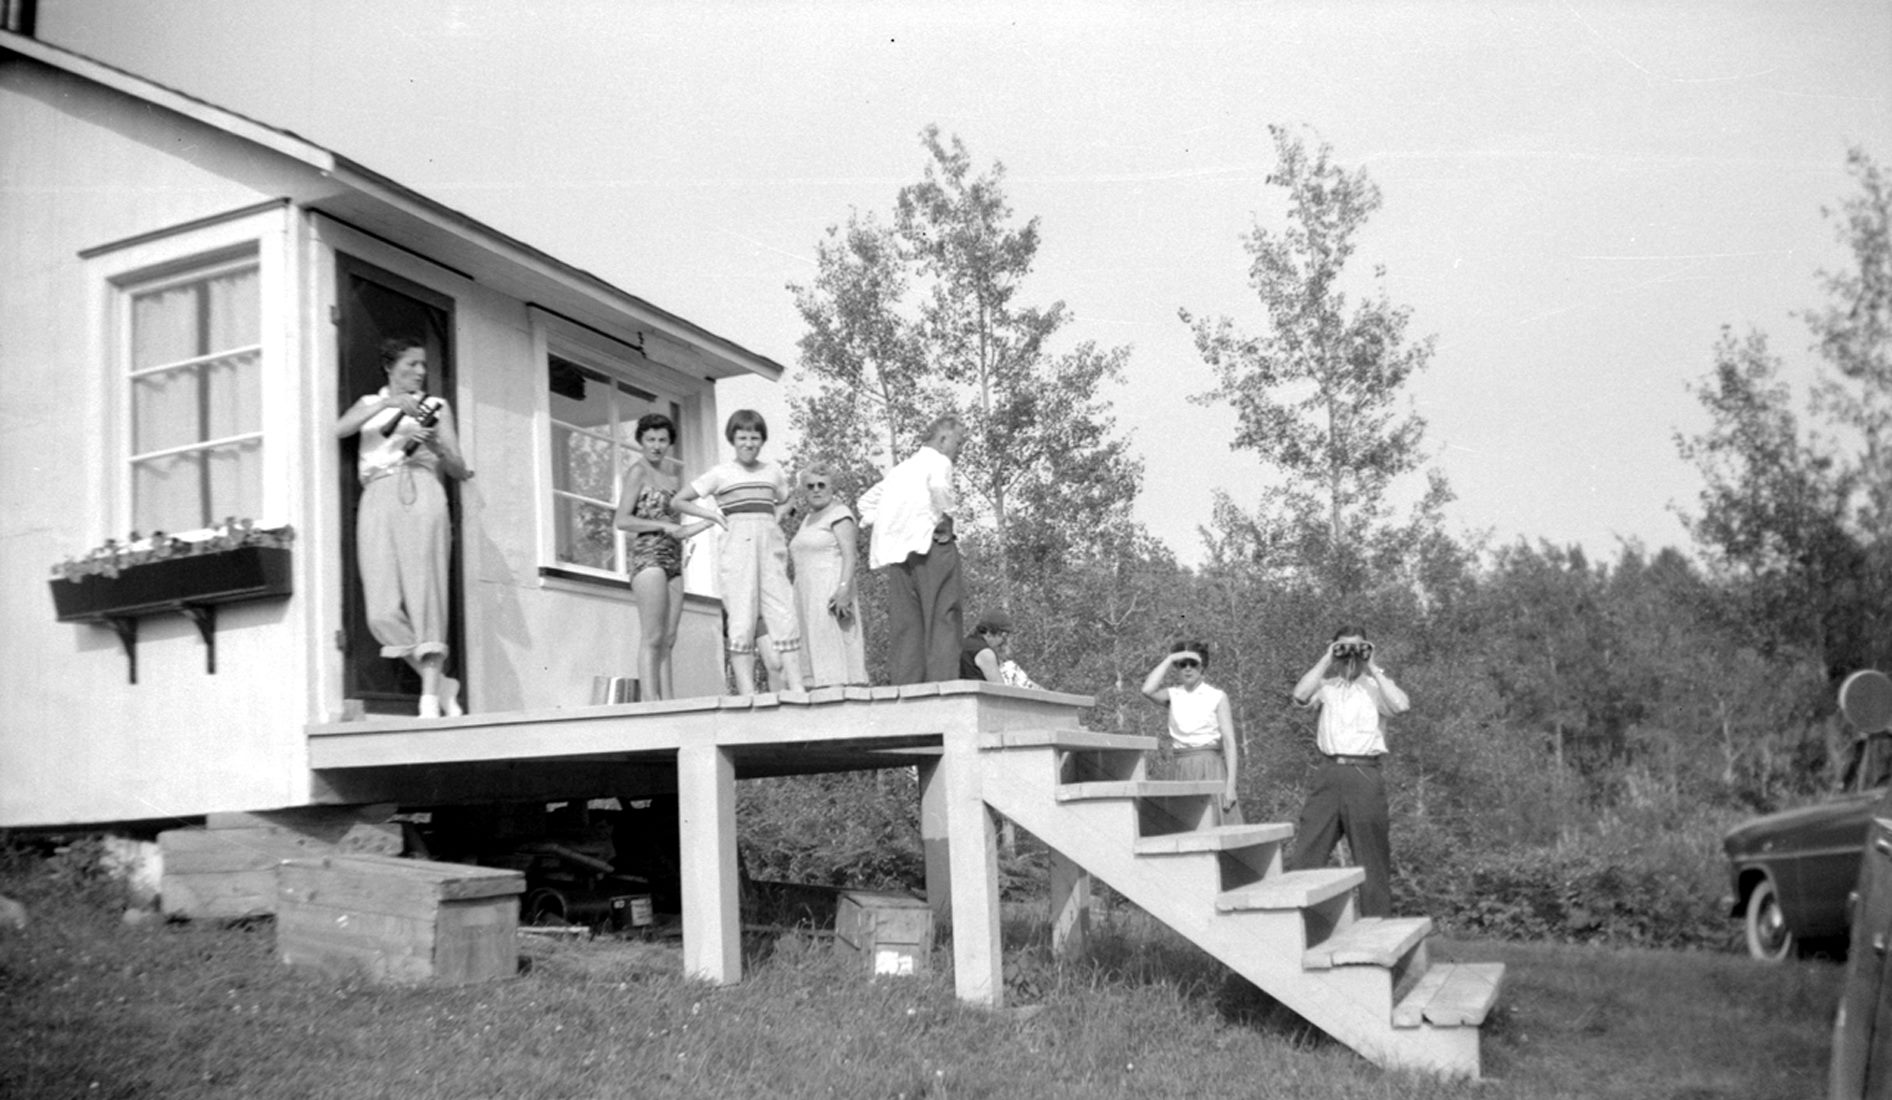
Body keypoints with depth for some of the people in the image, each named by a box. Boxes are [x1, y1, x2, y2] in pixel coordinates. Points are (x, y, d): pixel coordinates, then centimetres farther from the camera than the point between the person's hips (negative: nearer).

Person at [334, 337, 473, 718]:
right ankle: (444, 687, -2)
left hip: (420, 493, -1)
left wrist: (436, 446, -5)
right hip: (378, 498, 2)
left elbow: (460, 470, 15)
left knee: (424, 593, -14)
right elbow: (339, 430, 3)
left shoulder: (436, 407, 22)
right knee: (383, 611, -11)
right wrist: (386, 404, -7)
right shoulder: (370, 403, 26)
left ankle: (430, 700, -16)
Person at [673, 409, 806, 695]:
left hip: (770, 545, 3)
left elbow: (784, 501, 36)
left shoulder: (773, 471, 16)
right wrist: (714, 515, 2)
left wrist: (777, 517, 15)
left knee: (785, 617, -6)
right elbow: (678, 501, 12)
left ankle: (797, 689, -9)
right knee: (741, 620, -9)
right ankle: (746, 693, -11)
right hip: (738, 545, -3)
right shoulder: (721, 473, 8)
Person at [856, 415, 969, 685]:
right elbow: (939, 486, -22)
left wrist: (878, 526, 21)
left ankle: (905, 687, -3)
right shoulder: (938, 461, 2)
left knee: (905, 626, 4)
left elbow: (867, 501, 31)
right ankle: (942, 683, -20)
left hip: (896, 552, 7)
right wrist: (945, 520, -12)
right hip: (930, 547, -7)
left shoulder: (899, 469, 26)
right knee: (943, 621, -10)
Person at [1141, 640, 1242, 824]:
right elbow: (1148, 690, -13)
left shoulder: (1217, 696, 1)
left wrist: (1231, 785, -11)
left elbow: (1230, 742, -3)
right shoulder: (1173, 696, 8)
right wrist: (1169, 659, -4)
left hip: (1210, 769, -3)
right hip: (1183, 772, 3)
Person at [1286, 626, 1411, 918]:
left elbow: (1401, 705, -14)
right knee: (1305, 852, 0)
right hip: (1329, 773, 2)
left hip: (1365, 775, -2)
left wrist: (1373, 668, -7)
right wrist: (1326, 660, -3)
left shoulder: (1375, 686, 6)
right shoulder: (1326, 685, 11)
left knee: (1372, 856, 5)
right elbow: (1300, 695, -9)